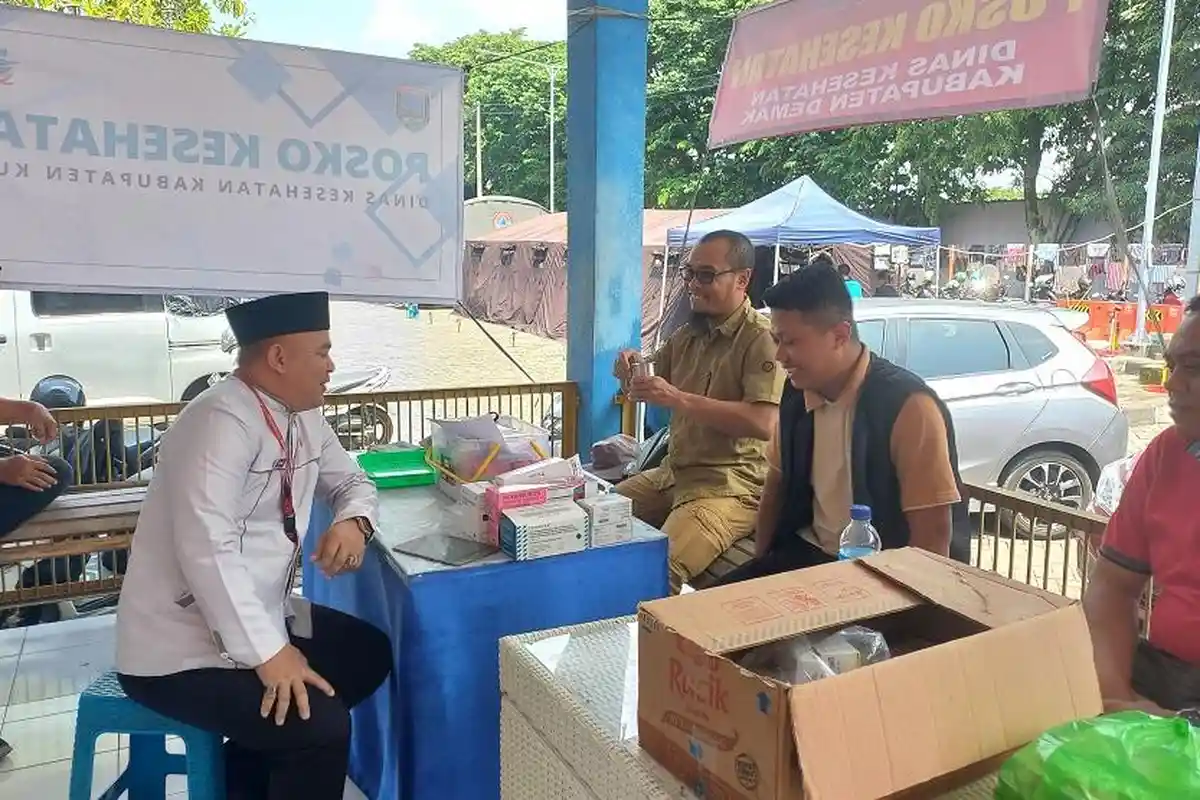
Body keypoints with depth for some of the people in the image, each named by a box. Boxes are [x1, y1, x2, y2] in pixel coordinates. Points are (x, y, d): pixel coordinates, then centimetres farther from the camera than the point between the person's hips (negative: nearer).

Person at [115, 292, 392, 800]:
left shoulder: (302, 418, 5)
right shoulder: (221, 421, -23)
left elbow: (350, 481, 18)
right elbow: (207, 550, -30)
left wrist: (354, 521, -5)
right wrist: (268, 652, -31)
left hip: (257, 620, 10)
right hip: (183, 648, -10)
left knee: (368, 655, 12)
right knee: (322, 728, -22)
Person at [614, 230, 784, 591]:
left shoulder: (762, 338, -12)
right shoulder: (687, 335, 12)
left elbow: (762, 422, -24)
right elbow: (652, 386, 22)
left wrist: (679, 399, -26)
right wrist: (632, 370, -2)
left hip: (732, 484, -8)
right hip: (673, 472, 9)